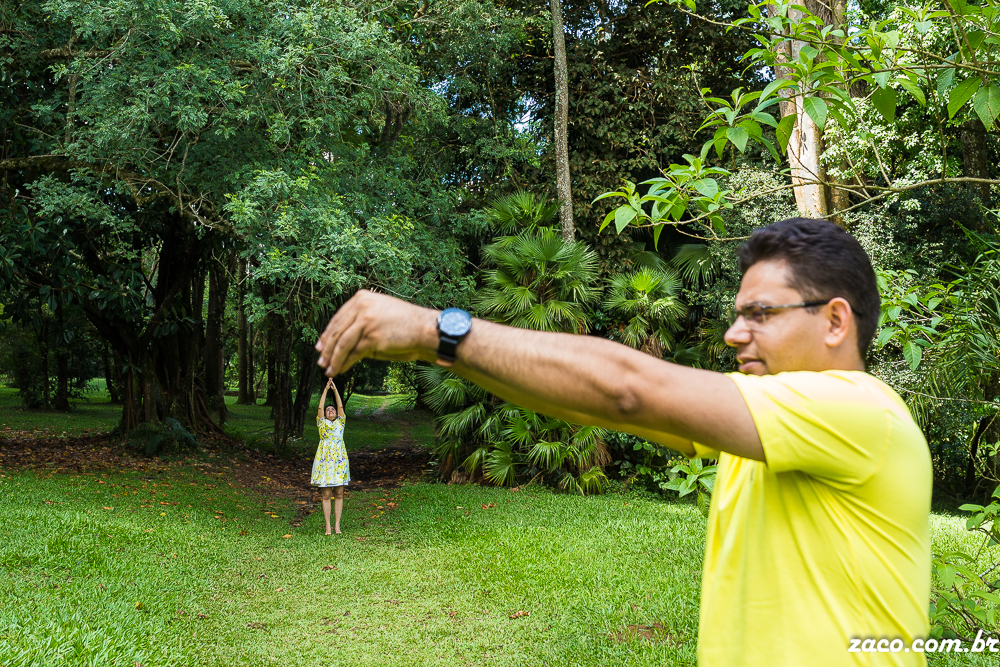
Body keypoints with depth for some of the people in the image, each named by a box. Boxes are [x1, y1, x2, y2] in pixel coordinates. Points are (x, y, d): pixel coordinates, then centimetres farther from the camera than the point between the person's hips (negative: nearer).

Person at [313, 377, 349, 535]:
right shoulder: (322, 423, 9)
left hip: (340, 460, 2)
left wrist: (335, 389, 1)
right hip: (325, 461, -2)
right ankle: (328, 525, 4)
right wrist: (326, 389, -3)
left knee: (339, 494, 3)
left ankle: (337, 524, 8)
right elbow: (320, 407, -1)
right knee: (326, 494, -1)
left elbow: (341, 406, 3)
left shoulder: (340, 422, 12)